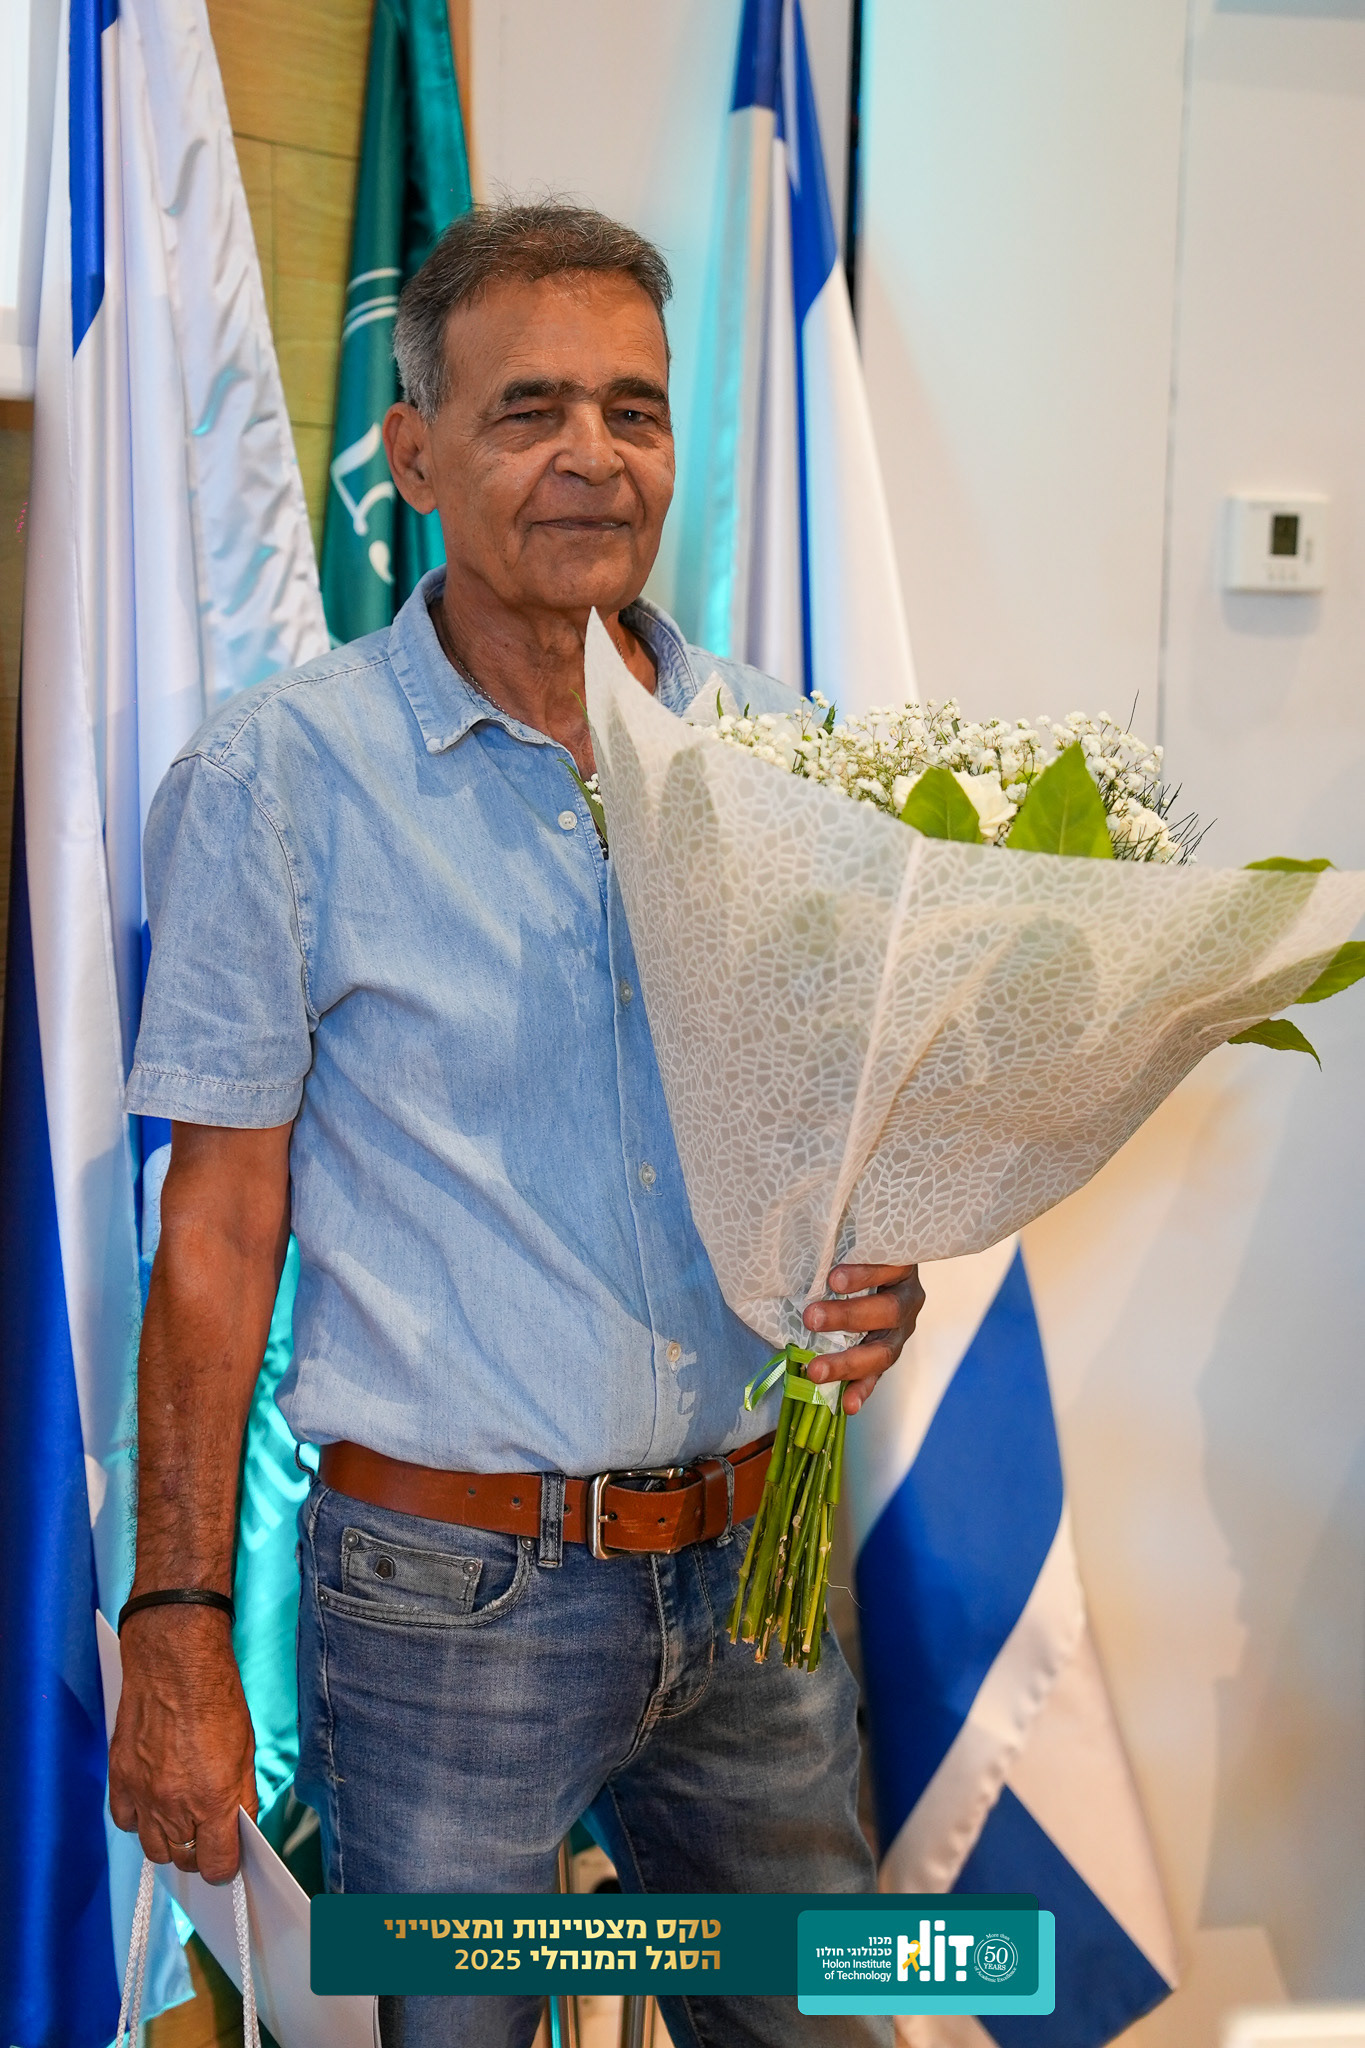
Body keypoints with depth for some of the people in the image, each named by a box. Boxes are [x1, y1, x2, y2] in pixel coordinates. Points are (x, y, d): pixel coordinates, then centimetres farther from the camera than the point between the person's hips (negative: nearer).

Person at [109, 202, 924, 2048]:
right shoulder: (280, 777, -9)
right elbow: (217, 1235, -7)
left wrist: (883, 1270, -8)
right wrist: (178, 1632, -8)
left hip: (757, 1559, 4)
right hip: (452, 1596, -4)